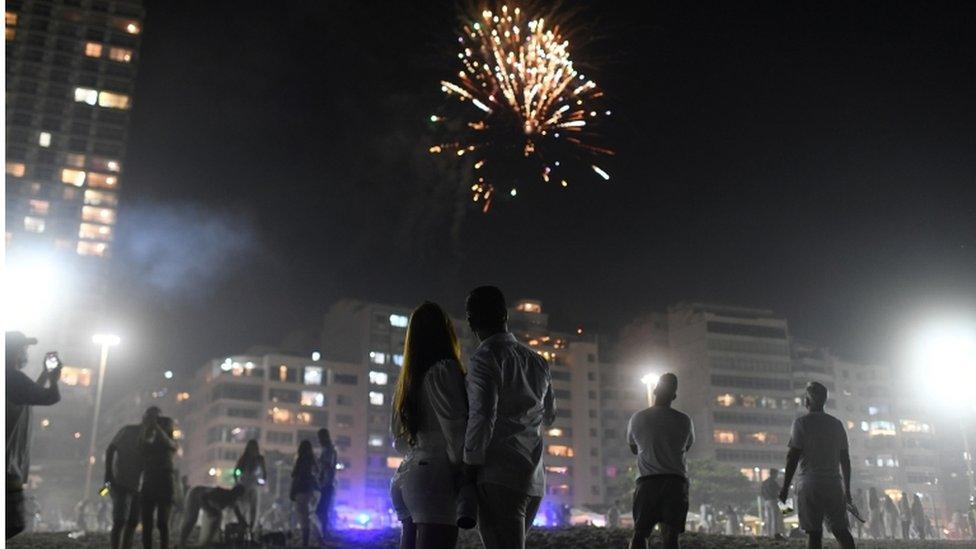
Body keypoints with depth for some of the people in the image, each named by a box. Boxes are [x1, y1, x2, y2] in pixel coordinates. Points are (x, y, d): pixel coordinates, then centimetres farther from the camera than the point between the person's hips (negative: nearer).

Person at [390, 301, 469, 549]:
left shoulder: (407, 380, 20)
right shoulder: (445, 369, -5)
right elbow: (455, 428, -12)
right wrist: (464, 472, -5)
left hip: (406, 475, 9)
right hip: (436, 476, -8)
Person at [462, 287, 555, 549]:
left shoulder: (485, 357, -7)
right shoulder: (537, 361, 15)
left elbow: (482, 415, -18)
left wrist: (470, 465, -11)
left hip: (499, 478, -7)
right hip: (535, 481, 8)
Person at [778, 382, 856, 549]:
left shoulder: (801, 422, -4)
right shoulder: (837, 424, 12)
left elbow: (793, 456, -8)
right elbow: (845, 459, 14)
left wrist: (785, 487, -4)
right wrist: (847, 488, 22)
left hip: (809, 486, -4)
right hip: (834, 485, 4)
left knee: (814, 532, -3)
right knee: (841, 530, 10)